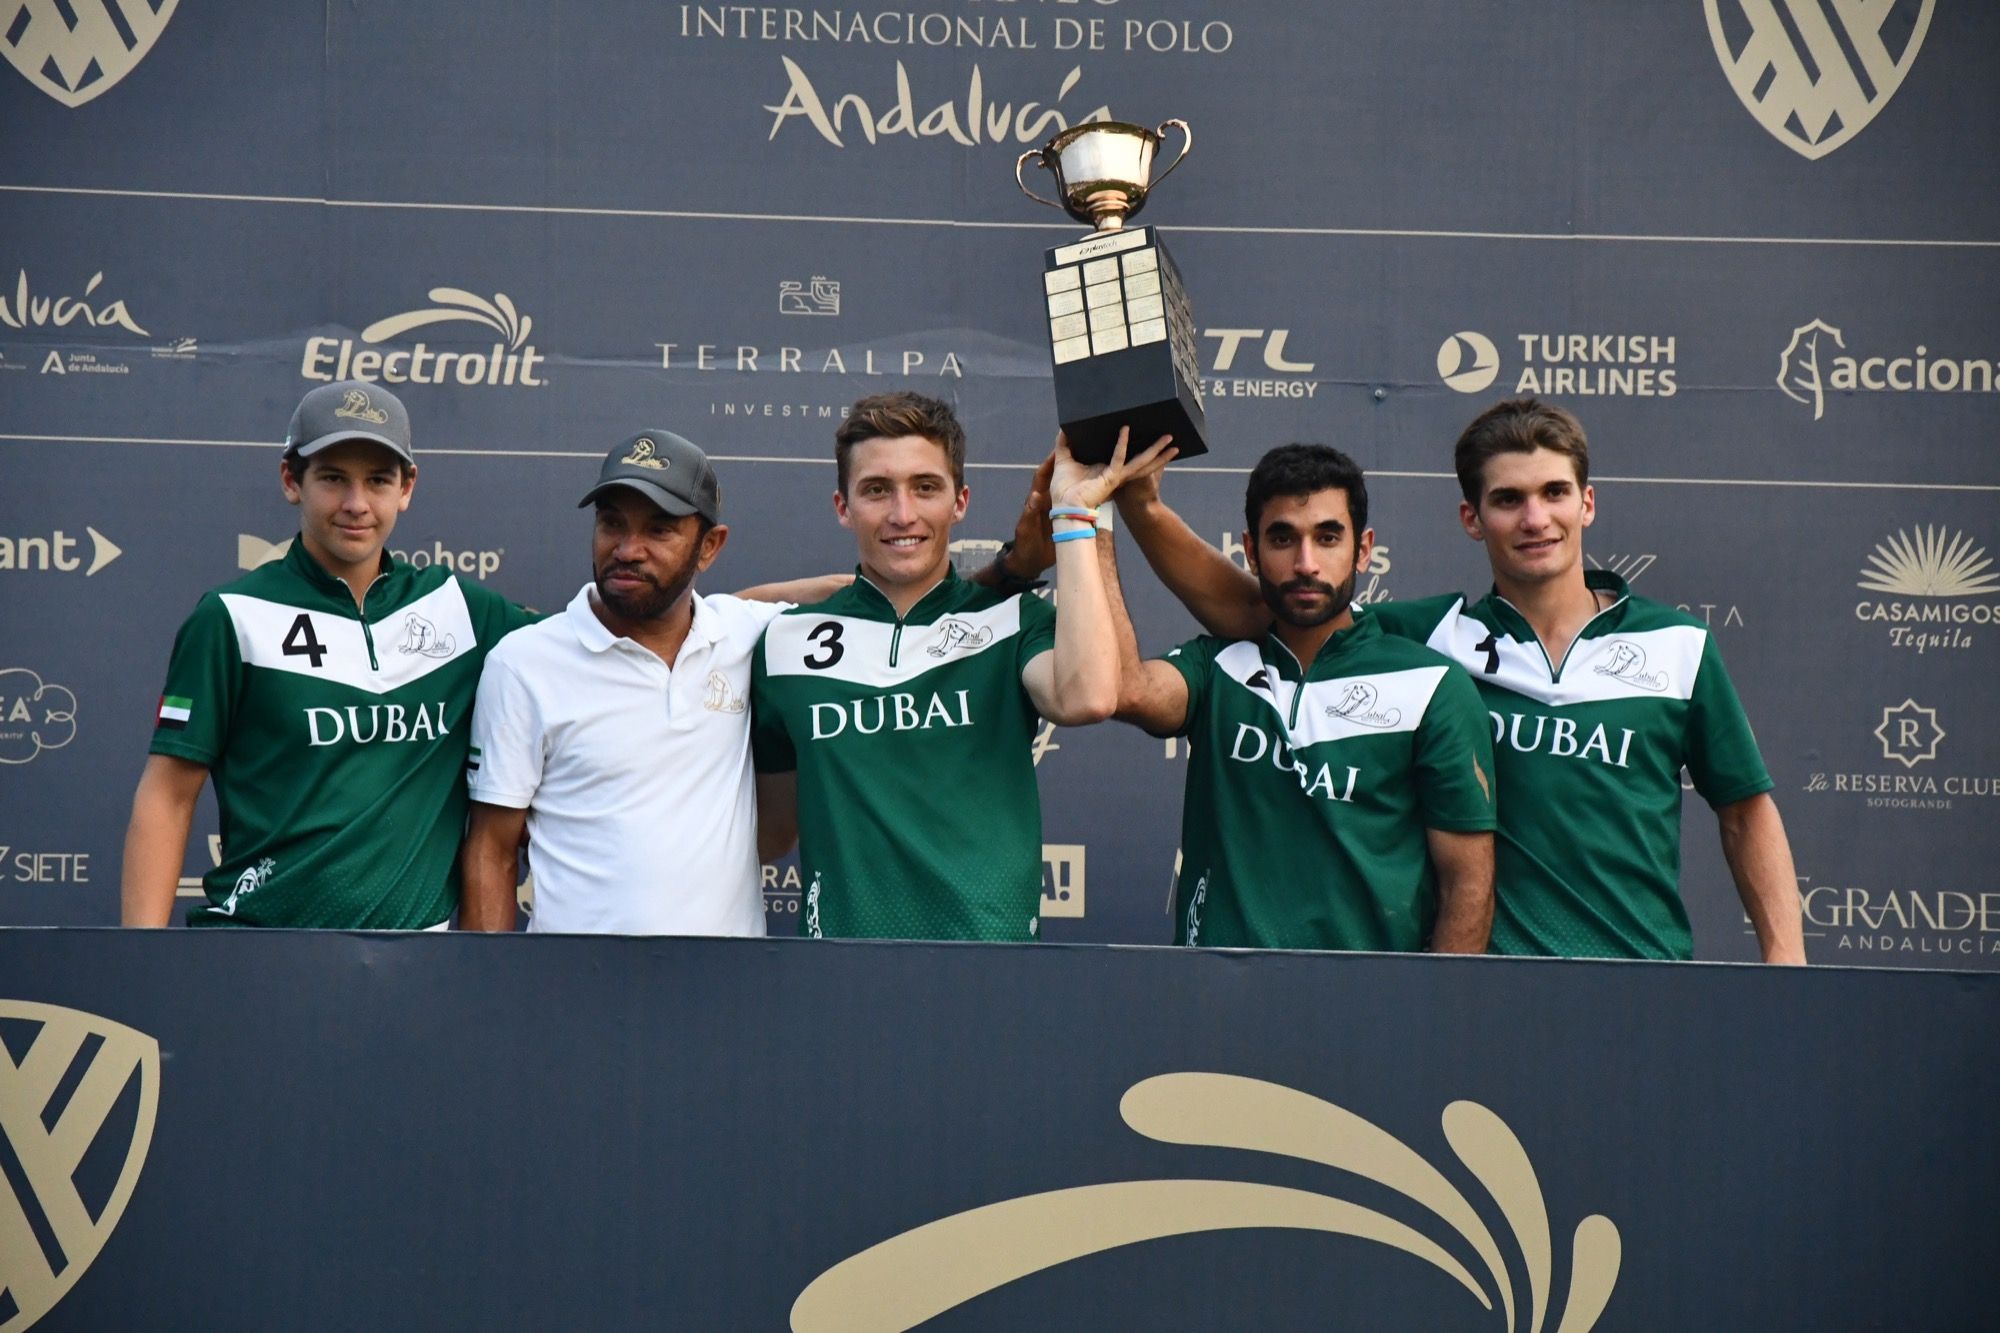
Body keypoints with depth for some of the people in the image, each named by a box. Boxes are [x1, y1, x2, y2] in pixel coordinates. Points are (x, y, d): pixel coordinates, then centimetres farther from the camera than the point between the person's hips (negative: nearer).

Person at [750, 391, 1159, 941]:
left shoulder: (1013, 622, 8)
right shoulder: (787, 641, 11)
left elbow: (1086, 698, -14)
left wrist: (1071, 513, -6)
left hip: (993, 936, -1)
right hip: (842, 931, 1)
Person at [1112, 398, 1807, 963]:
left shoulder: (1678, 645, 7)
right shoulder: (1431, 637, 6)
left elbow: (1746, 812, 15)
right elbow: (1243, 608, 5)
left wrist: (1786, 961, 6)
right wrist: (1143, 505, -7)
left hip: (1644, 987, 0)